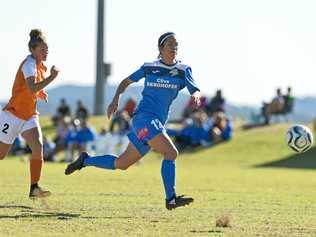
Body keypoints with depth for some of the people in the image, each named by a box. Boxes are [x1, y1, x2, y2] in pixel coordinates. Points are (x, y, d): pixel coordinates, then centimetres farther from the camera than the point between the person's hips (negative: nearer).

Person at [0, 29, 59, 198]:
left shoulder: (40, 65, 9)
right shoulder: (29, 63, -17)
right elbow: (32, 89, -32)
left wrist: (40, 93, 8)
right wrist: (51, 77, -32)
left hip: (29, 115, 7)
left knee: (38, 147, -13)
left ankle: (34, 188, -9)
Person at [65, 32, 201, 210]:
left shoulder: (183, 70, 7)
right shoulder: (149, 67, 3)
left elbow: (195, 91, -3)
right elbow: (127, 81, 16)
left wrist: (196, 95, -27)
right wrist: (116, 99, 2)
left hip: (158, 124, 5)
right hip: (144, 117, -5)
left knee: (121, 164, 12)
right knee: (171, 152, -24)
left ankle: (85, 160, 32)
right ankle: (171, 199, -25)